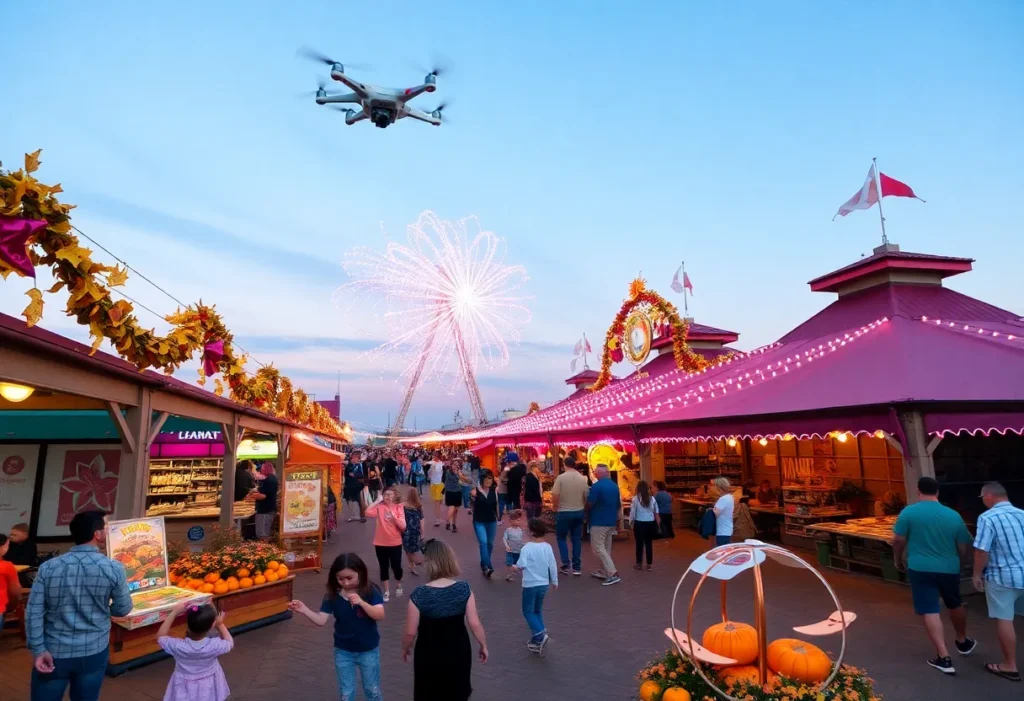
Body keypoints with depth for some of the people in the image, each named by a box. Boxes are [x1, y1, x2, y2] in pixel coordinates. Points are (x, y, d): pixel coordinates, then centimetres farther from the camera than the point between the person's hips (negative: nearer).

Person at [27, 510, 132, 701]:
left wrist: (38, 650, -1)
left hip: (54, 652, 1)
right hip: (93, 651, -1)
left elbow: (33, 613, -8)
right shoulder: (114, 569, -13)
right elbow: (123, 609, -3)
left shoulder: (48, 567, -9)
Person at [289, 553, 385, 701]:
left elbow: (380, 615, -27)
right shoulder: (333, 595, -12)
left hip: (369, 650, -2)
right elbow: (321, 620, -14)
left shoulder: (370, 591, -19)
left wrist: (361, 602, -41)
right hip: (343, 652, 2)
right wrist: (304, 610, -31)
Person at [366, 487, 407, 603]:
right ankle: (386, 591, 27)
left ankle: (398, 585, 36)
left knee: (396, 566, 6)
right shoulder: (379, 507, -6)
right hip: (380, 543, 1)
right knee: (384, 567, 10)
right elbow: (368, 513, -27)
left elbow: (403, 526, -11)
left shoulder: (399, 507, -6)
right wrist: (377, 501, -23)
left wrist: (394, 517, -25)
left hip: (395, 543, 0)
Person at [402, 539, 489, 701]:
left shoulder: (419, 595, -23)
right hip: (458, 652, 2)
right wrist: (483, 645, 5)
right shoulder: (464, 589, -17)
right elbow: (475, 624, -12)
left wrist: (405, 649, 6)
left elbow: (410, 632, -14)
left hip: (429, 655, -2)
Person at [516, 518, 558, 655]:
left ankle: (541, 635, -9)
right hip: (544, 584, 6)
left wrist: (516, 567, -3)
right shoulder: (548, 547, -2)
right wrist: (555, 581, 15)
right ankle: (537, 640, 22)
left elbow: (521, 565, -26)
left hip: (530, 585, -6)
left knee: (528, 611, 8)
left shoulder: (527, 548, -19)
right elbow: (553, 566, 3)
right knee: (538, 610, 19)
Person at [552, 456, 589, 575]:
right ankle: (577, 567, 14)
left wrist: (555, 507, 3)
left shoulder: (561, 477, -13)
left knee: (561, 538, 13)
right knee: (577, 539, 12)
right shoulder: (583, 478, -2)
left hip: (564, 512, -3)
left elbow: (554, 496, -15)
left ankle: (566, 564, 5)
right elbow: (586, 496, 2)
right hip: (579, 512, 3)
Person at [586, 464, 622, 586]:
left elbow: (589, 504, -16)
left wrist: (587, 514, 5)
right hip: (611, 521, 8)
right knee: (606, 547, 16)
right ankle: (603, 571, 22)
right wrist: (616, 518, 26)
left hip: (599, 521, -8)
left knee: (598, 547, -5)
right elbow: (618, 505, 14)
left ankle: (613, 574, -12)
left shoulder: (597, 486, -18)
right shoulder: (615, 486, 6)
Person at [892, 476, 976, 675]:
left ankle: (944, 658, 2)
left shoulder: (908, 512, -11)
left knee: (929, 612, 3)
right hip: (949, 569, 4)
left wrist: (898, 560, 10)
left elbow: (898, 541, -8)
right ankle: (963, 643, 48)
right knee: (955, 605, 26)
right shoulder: (953, 515, -2)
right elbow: (963, 548, 5)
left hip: (920, 569, -4)